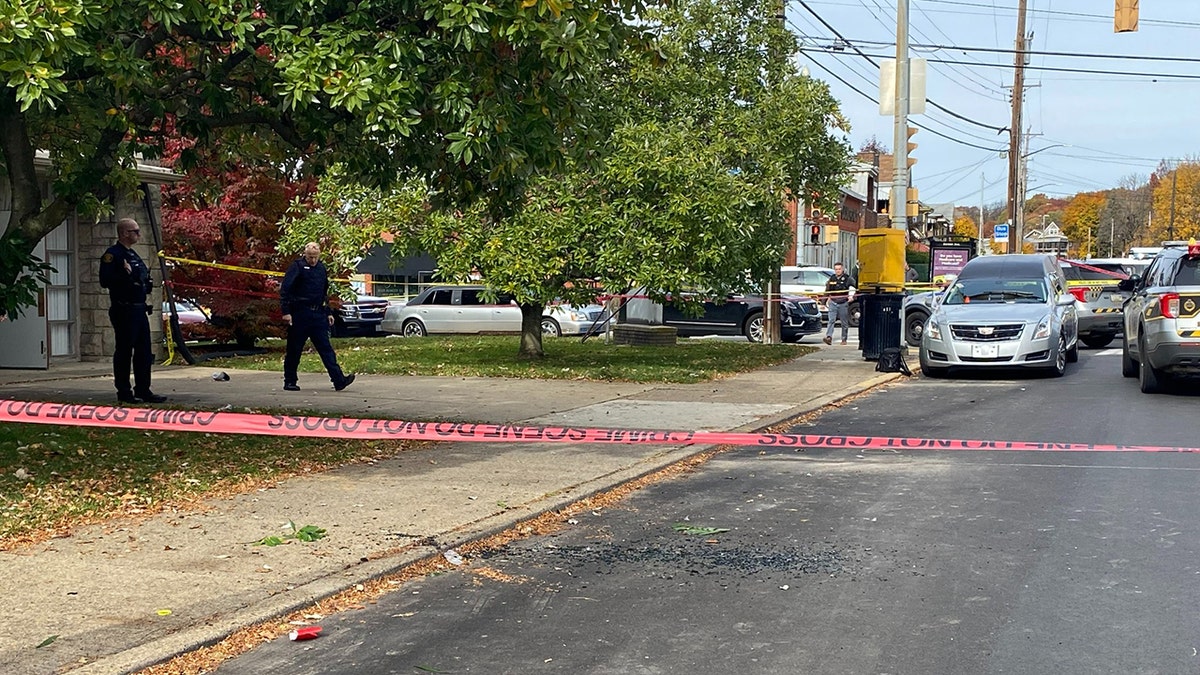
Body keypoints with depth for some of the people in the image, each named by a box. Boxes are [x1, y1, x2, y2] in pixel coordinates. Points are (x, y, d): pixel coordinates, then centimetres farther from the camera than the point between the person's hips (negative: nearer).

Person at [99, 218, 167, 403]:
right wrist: (124, 275, -26)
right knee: (124, 351, -3)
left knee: (144, 351, 9)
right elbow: (105, 281, -18)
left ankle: (143, 390, 15)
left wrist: (146, 283, 13)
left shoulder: (133, 254, 19)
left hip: (140, 310, 9)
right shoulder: (113, 254, -9)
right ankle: (124, 392, 3)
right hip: (124, 310, -9)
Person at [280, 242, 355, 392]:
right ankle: (290, 381, 14)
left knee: (326, 348, -2)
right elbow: (284, 290, -9)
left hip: (318, 315, 5)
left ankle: (339, 380, -9)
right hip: (300, 315, -5)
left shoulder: (321, 268, 15)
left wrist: (328, 313, 20)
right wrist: (286, 312, -16)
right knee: (294, 350, 3)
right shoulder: (297, 267, -5)